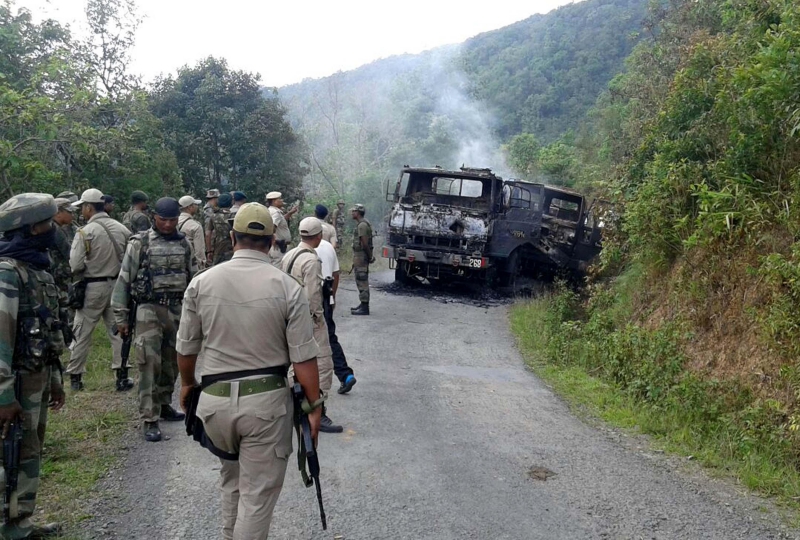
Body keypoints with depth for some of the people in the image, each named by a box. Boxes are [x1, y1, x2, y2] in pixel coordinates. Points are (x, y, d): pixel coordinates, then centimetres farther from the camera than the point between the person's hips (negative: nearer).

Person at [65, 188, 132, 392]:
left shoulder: (85, 232, -13)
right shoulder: (122, 229, 1)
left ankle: (75, 377, 20)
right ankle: (122, 376, 11)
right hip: (117, 285, 4)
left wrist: (78, 279, 3)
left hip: (93, 287, -4)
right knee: (117, 331, 10)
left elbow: (75, 265, -16)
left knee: (82, 333, 9)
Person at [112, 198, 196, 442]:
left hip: (178, 310, 4)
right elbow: (124, 280, -2)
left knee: (172, 362, 13)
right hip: (149, 309, -4)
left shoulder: (184, 243, 8)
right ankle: (149, 419, -4)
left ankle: (164, 404, 30)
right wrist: (121, 317, -5)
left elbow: (193, 278, 14)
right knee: (150, 363, -8)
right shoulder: (140, 243, -3)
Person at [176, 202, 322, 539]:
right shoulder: (287, 288, -9)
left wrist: (187, 384, 25)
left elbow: (186, 347, 7)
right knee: (258, 493, 9)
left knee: (231, 477, 27)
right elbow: (303, 358, -10)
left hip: (215, 399, 4)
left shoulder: (201, 282, -1)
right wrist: (314, 406, 1)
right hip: (267, 400, -3)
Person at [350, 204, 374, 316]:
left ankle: (364, 308, -6)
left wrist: (370, 257, -16)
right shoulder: (361, 224, 16)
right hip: (358, 256, 11)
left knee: (362, 281, -8)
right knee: (361, 281, 16)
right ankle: (363, 304, 24)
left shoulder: (362, 225, -17)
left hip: (361, 256, -11)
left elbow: (365, 243, -21)